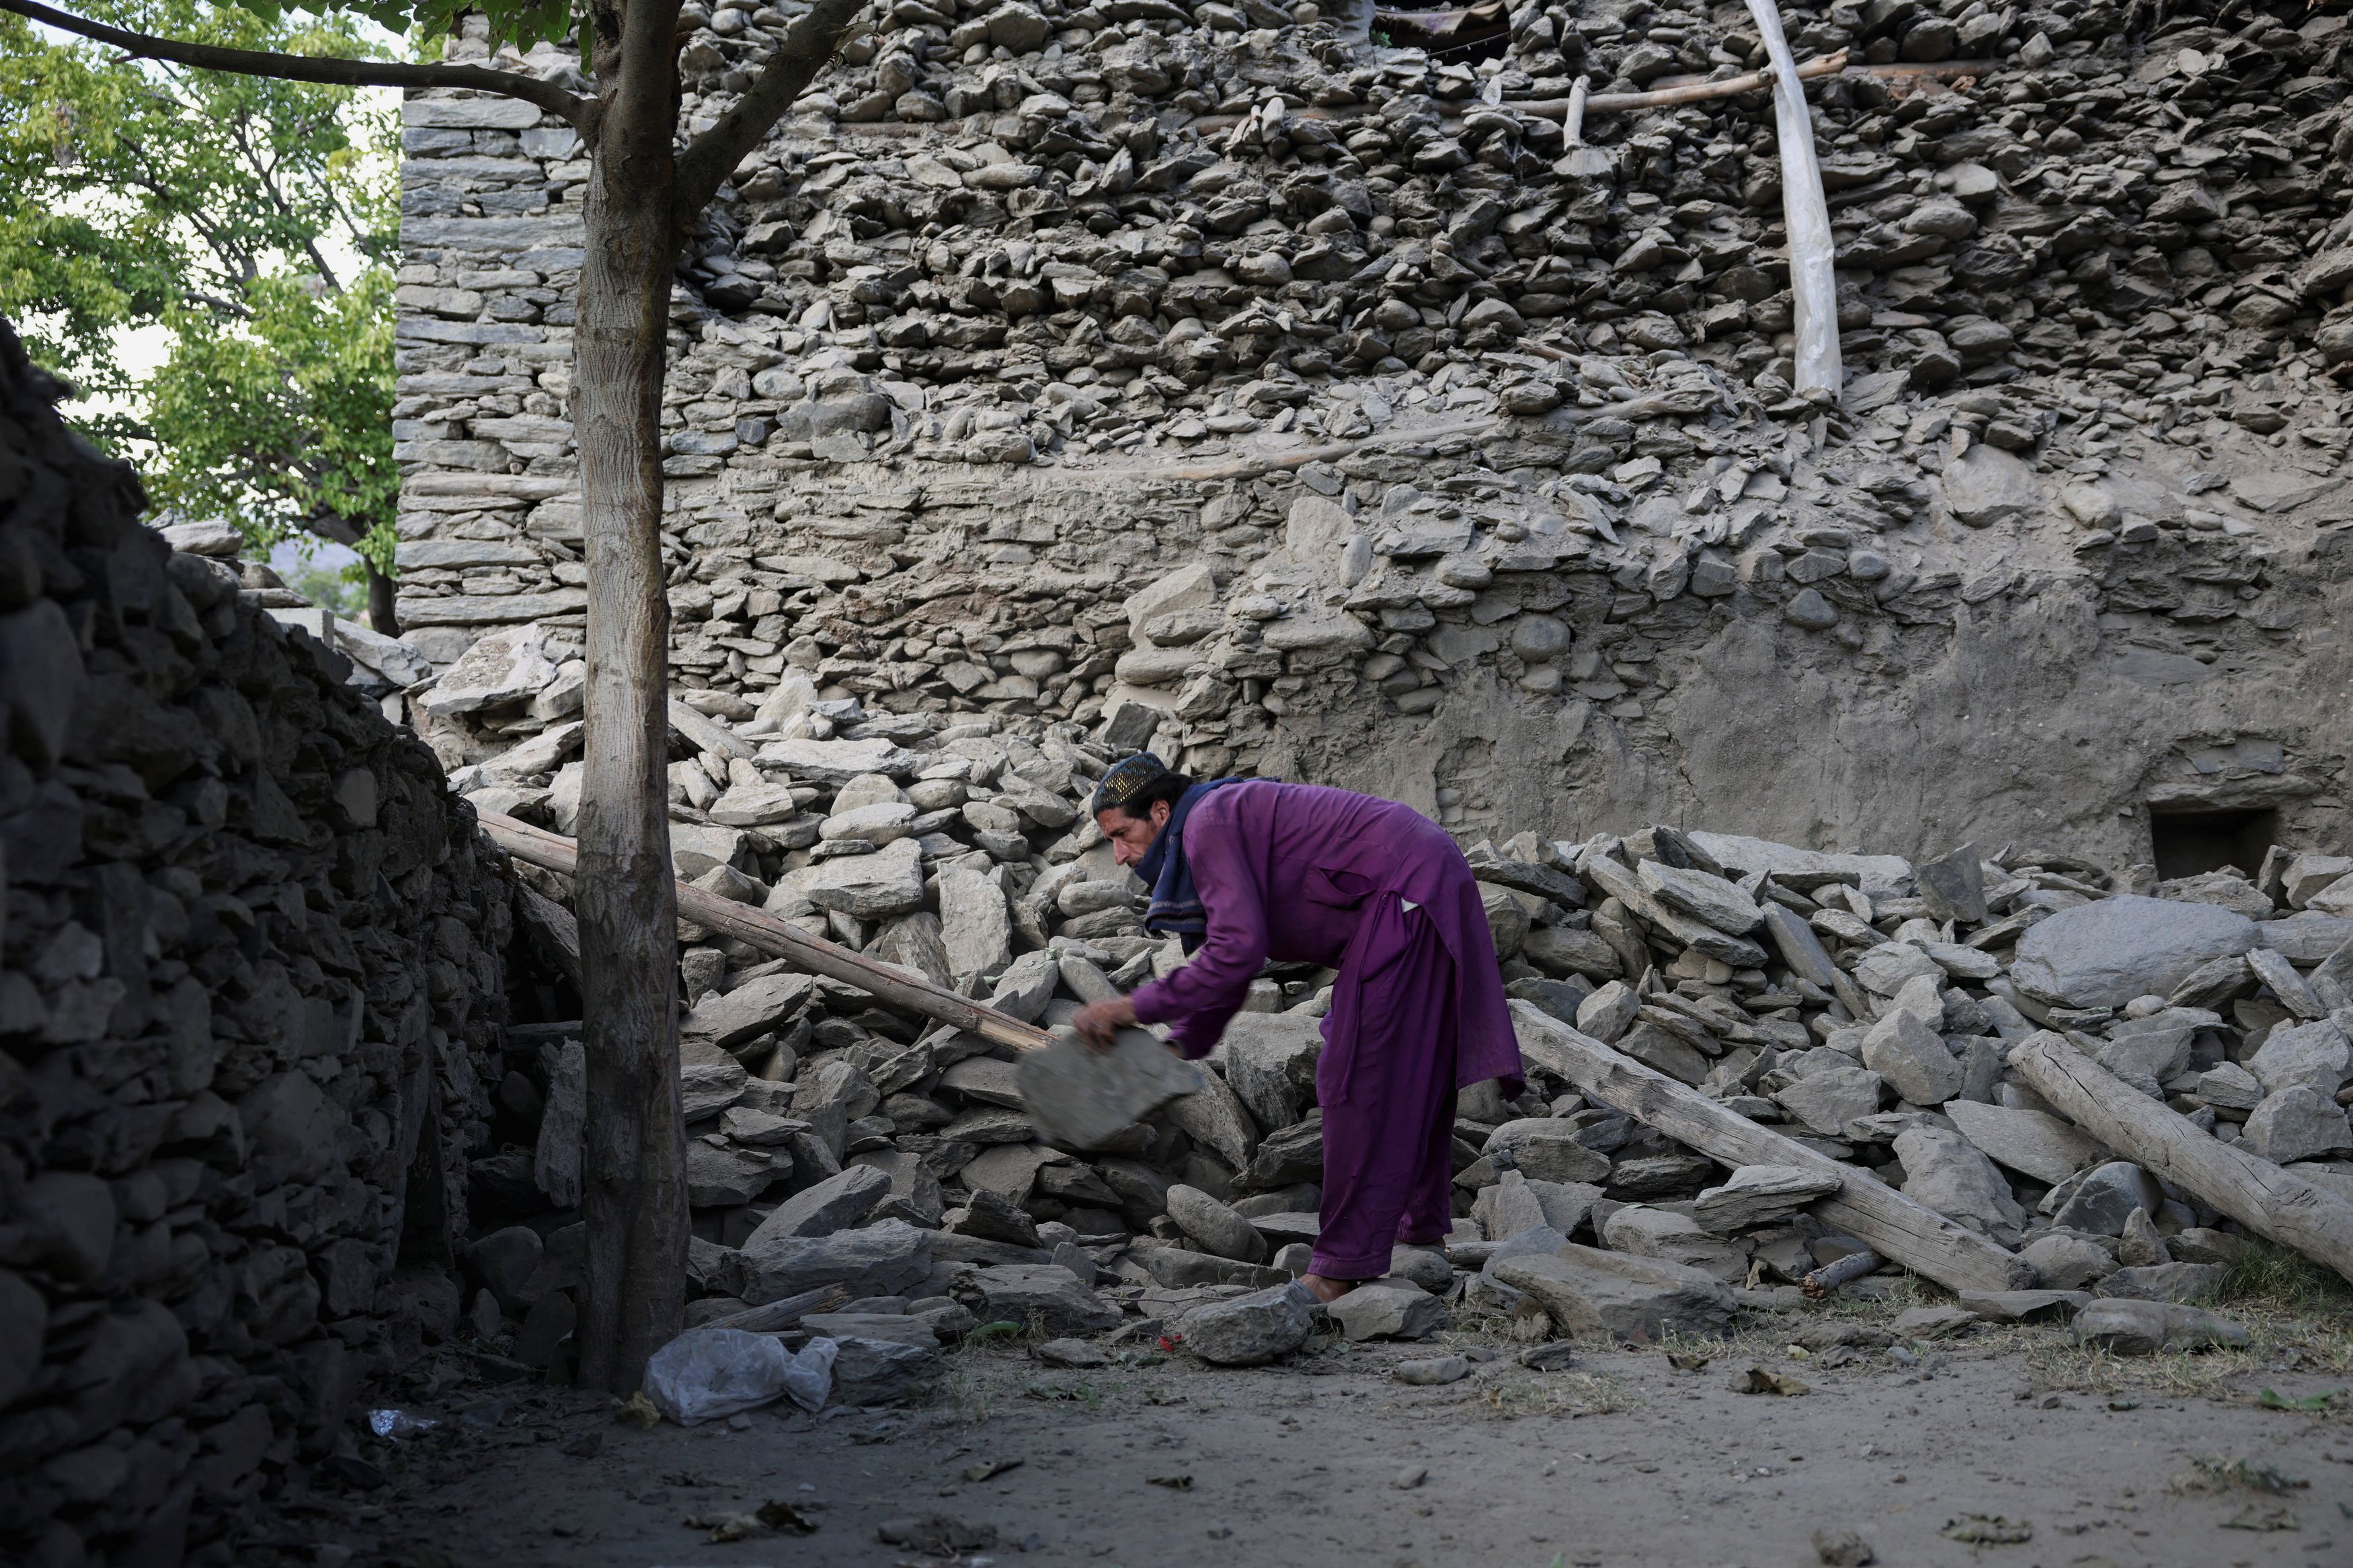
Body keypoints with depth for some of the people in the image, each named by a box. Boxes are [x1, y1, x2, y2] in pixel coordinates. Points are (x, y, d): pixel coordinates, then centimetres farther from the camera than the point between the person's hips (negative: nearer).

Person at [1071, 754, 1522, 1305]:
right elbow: (1227, 966, 16)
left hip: (1405, 894, -11)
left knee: (1361, 1075, -9)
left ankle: (1345, 1267, -5)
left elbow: (1239, 950, -25)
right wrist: (1178, 1047, 3)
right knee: (1410, 1071, 21)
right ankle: (1423, 1231, 35)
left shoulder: (1208, 823, -15)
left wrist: (1138, 1007, -19)